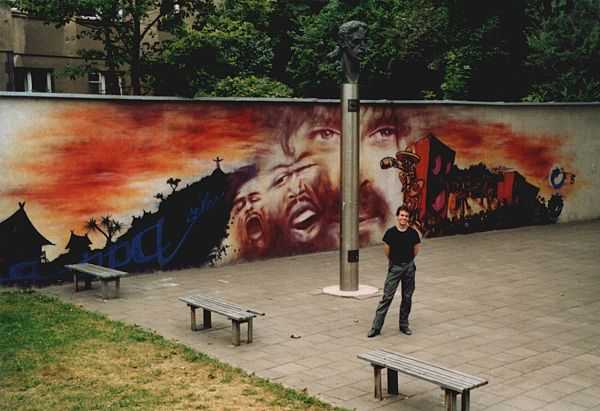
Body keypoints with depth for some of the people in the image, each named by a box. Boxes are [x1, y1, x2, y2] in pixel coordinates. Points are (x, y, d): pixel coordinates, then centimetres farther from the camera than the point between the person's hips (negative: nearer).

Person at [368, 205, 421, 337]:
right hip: (394, 267, -2)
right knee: (387, 297, -5)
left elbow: (416, 249, 10)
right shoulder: (390, 232, -9)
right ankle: (376, 327, -4)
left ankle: (404, 325, 22)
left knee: (407, 297, 9)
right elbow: (387, 249, 5)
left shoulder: (413, 233, -4)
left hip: (409, 267, 2)